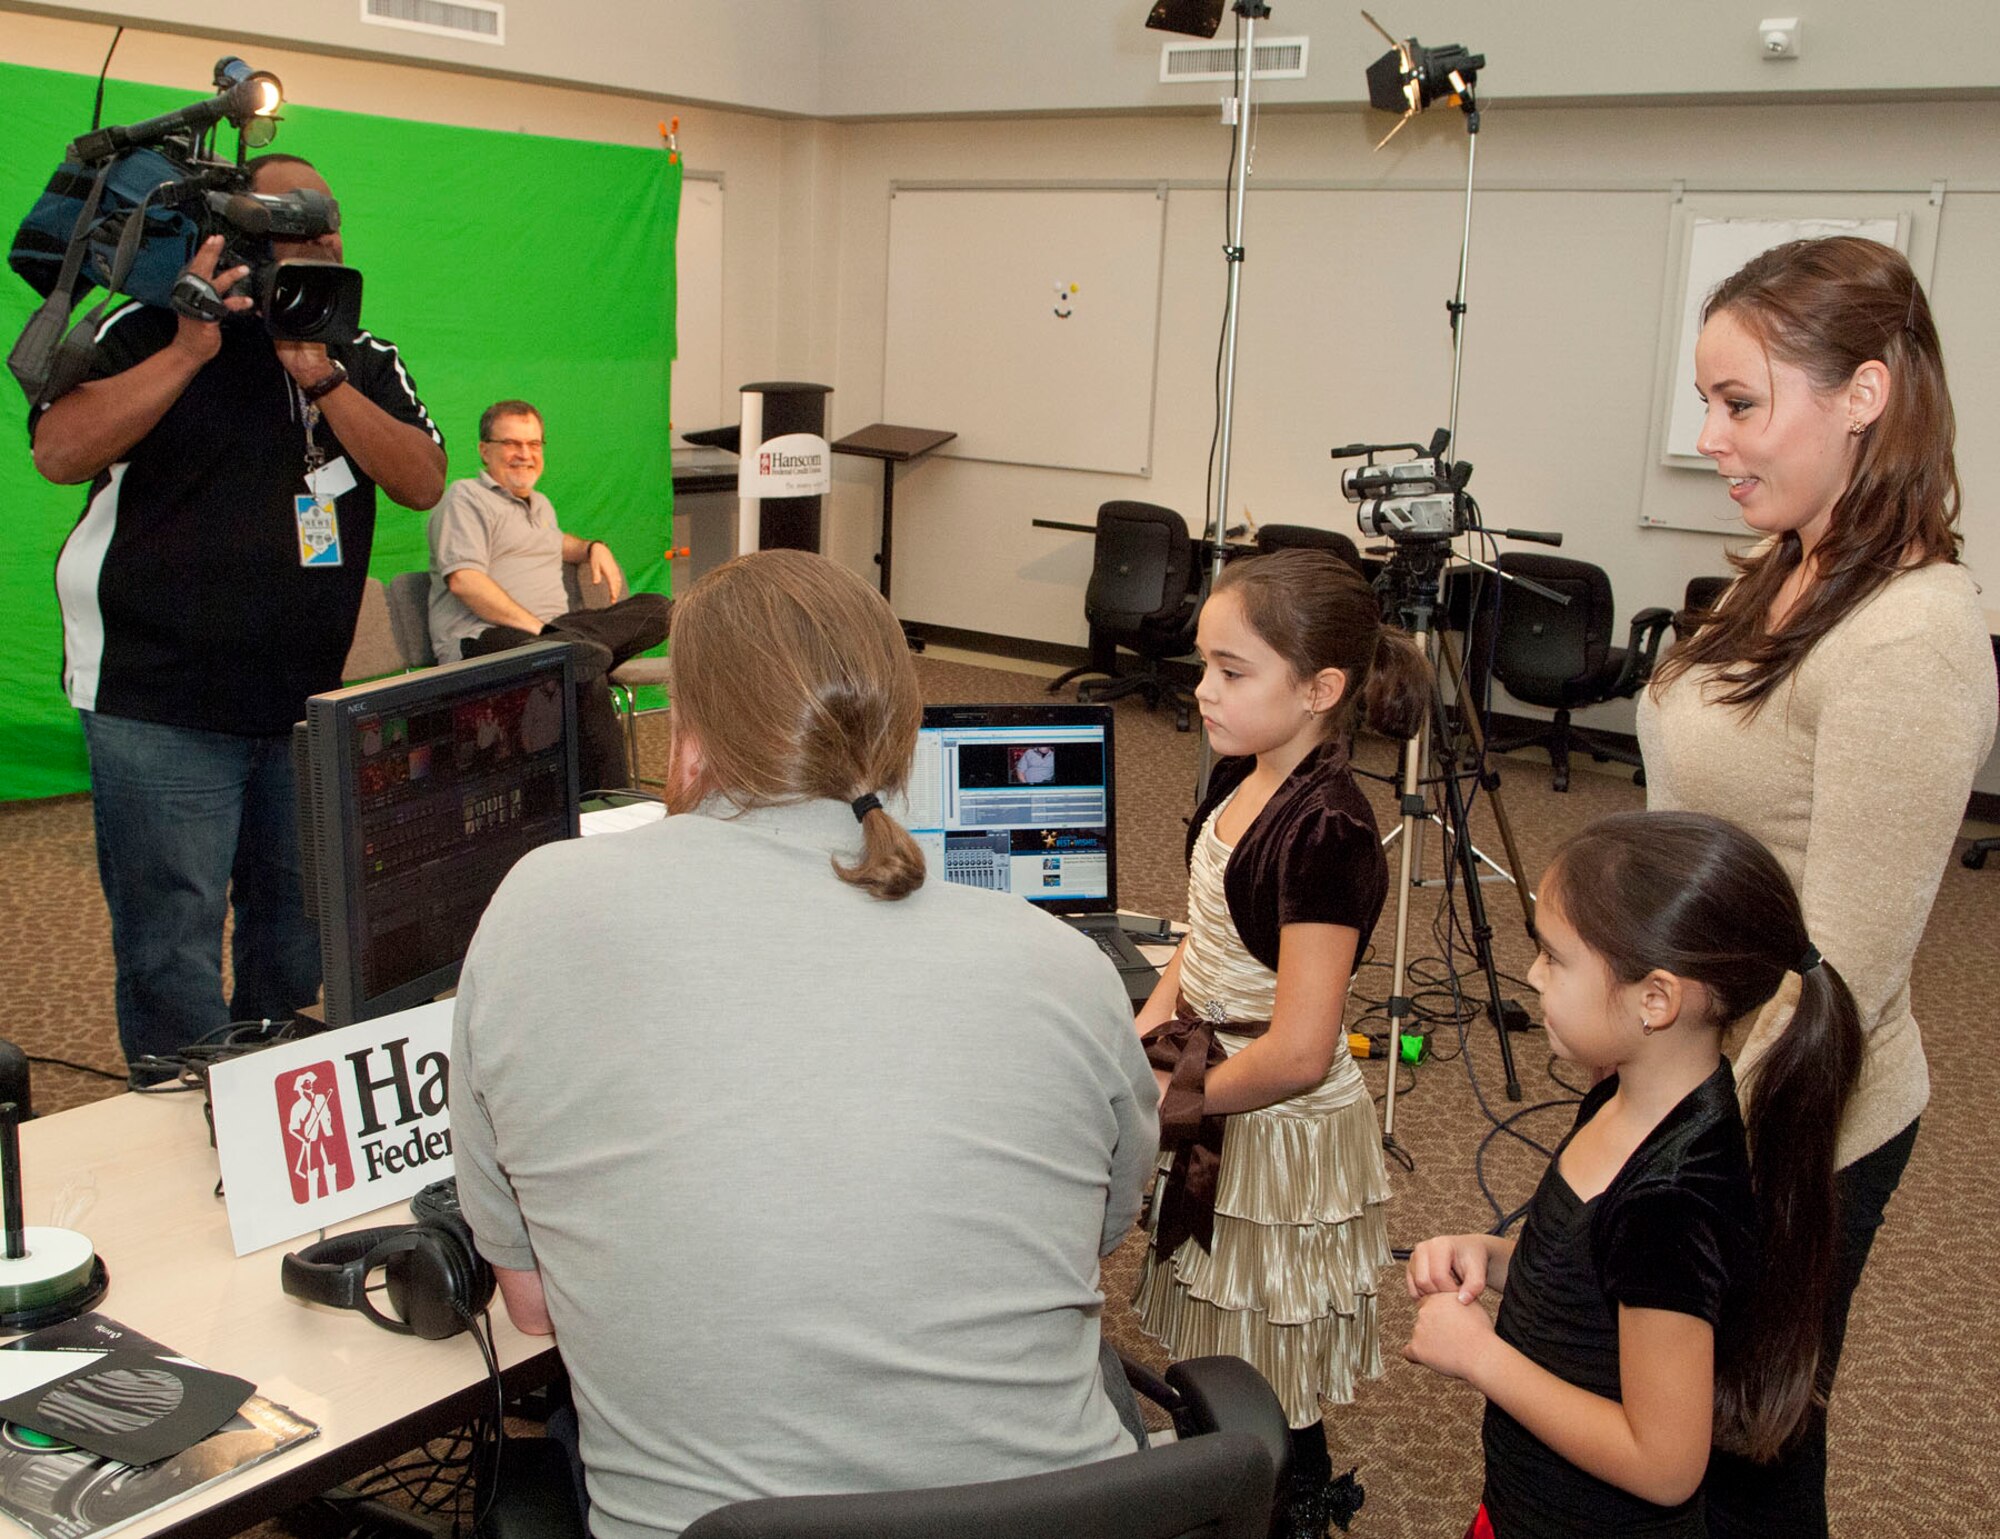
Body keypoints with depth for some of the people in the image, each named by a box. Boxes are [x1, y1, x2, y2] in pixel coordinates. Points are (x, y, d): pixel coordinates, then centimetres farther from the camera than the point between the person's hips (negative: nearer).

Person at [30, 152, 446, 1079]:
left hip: (310, 706, 5)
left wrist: (323, 378, -14)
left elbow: (423, 482, -3)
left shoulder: (365, 362, 11)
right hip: (161, 709, -4)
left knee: (297, 942, 14)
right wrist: (193, 349, -19)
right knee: (172, 954, -2)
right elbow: (59, 451, -15)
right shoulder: (150, 332, -1)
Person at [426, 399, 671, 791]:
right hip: (484, 638, -8)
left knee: (655, 610, -12)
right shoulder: (465, 498, 3)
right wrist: (536, 627, -19)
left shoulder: (540, 505, 31)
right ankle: (608, 800, -37)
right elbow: (463, 580, -11)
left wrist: (593, 548, 28)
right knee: (587, 660, -38)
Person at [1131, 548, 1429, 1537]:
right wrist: (1143, 1032, 0)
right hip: (1222, 1113, 9)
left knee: (1269, 1399, 8)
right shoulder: (1240, 778, 0)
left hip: (1282, 1129, -9)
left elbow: (1297, 1052, -27)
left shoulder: (1325, 830, -27)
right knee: (1218, 1352, 23)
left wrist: (1172, 1099, -14)